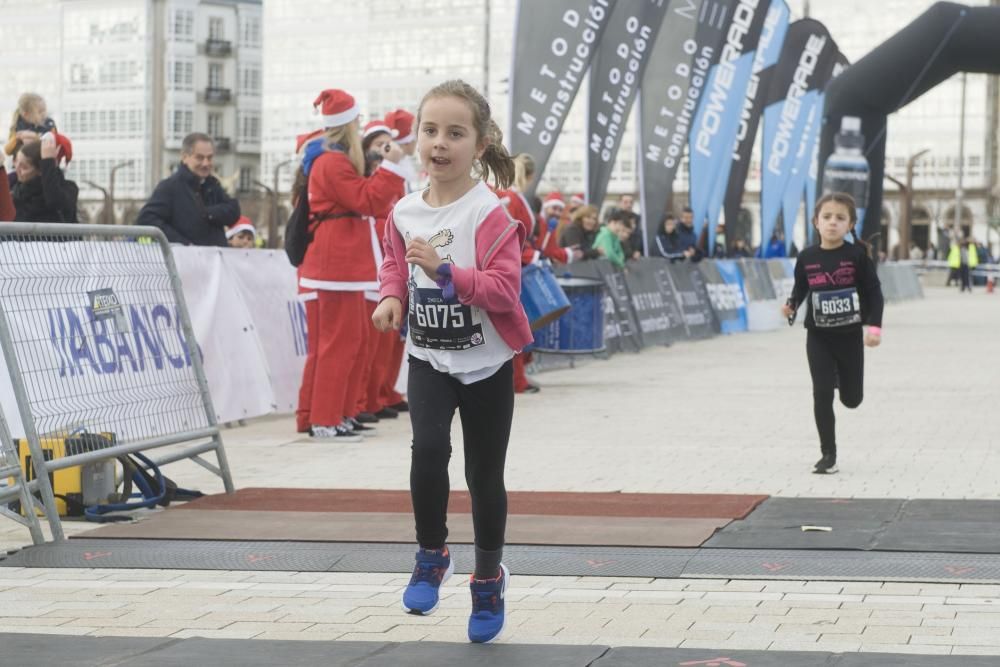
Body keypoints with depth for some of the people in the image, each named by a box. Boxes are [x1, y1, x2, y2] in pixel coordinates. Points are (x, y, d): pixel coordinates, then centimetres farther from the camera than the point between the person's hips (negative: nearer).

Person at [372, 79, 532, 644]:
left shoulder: (491, 213, -16)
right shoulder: (404, 212, -2)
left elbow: (505, 287, -22)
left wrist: (444, 270, -31)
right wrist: (392, 297, -4)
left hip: (486, 364, -2)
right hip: (429, 359, 3)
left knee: (485, 474, 8)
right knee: (428, 447, -21)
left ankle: (489, 577, 30)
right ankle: (432, 556, 2)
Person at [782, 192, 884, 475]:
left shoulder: (857, 255, -11)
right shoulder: (807, 257, -5)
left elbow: (874, 292, -8)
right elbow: (800, 288, 9)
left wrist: (875, 326, -16)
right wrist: (791, 305, -11)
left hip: (850, 335, -1)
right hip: (818, 337, 1)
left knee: (852, 398, 11)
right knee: (822, 395, -5)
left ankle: (840, 375, 48)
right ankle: (828, 454, 5)